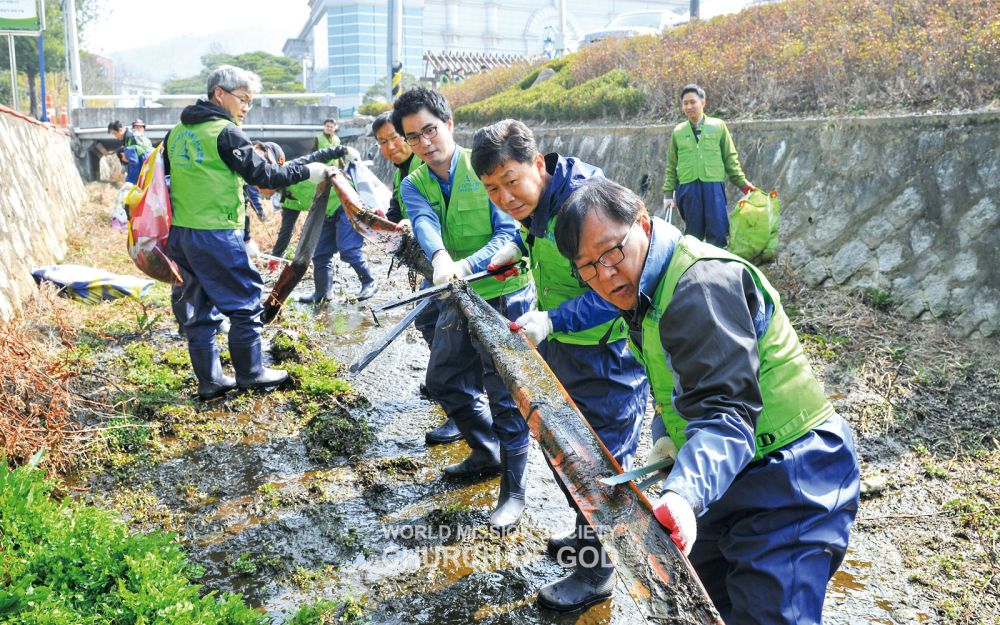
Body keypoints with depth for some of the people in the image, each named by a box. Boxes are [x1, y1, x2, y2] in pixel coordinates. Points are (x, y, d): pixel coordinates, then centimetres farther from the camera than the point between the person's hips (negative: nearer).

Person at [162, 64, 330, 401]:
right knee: (245, 301, 5)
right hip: (216, 234, -8)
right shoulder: (225, 133, -12)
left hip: (179, 232, 8)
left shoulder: (177, 132, 13)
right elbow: (262, 173, -13)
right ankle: (250, 373, 13)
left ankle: (209, 380, 18)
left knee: (198, 307, 12)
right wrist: (306, 171, -4)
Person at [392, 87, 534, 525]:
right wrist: (440, 257, -45)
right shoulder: (414, 185, 0)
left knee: (504, 393, -5)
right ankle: (487, 453, 38)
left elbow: (509, 233, -21)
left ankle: (512, 489, 11)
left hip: (505, 295, -7)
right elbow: (424, 225, -22)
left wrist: (467, 265, -39)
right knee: (444, 380, 17)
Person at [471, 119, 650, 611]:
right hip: (560, 348, 10)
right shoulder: (536, 201, 0)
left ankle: (597, 574, 22)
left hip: (607, 354, -9)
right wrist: (518, 247, 6)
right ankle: (586, 534, 46)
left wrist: (552, 320, -38)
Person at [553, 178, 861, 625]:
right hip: (730, 478, 10)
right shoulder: (644, 292, 8)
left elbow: (725, 411, -33)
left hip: (791, 484, -10)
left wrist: (684, 493, -47)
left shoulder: (702, 283, -24)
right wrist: (666, 437, 0)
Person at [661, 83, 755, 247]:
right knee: (693, 234, 4)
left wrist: (743, 183, 3)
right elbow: (671, 166, 14)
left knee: (718, 233, -4)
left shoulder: (718, 126, 8)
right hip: (688, 188, 1)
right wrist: (668, 193, 8)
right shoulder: (678, 131, 12)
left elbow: (730, 158, 9)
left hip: (714, 186, -1)